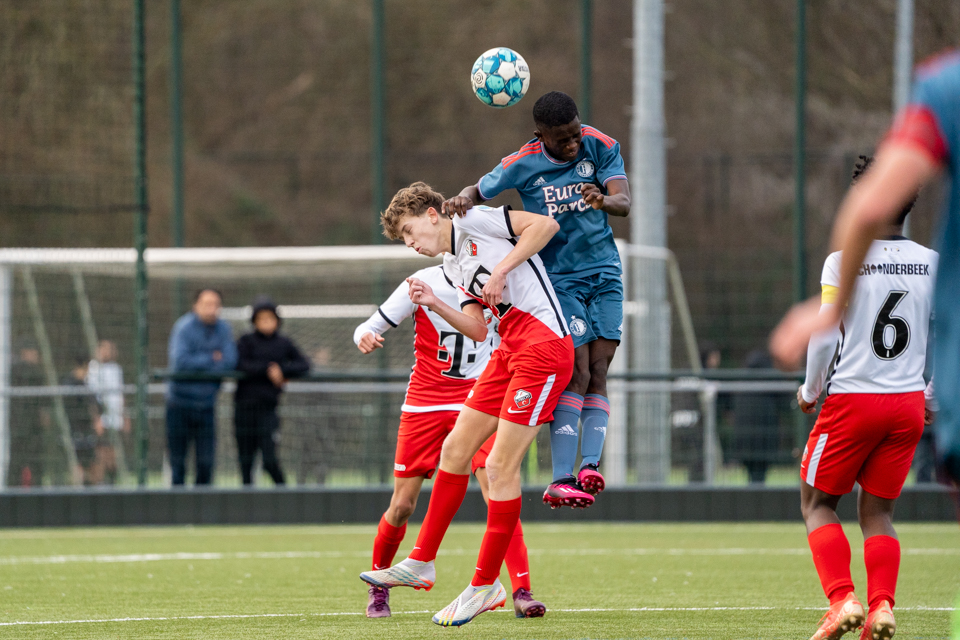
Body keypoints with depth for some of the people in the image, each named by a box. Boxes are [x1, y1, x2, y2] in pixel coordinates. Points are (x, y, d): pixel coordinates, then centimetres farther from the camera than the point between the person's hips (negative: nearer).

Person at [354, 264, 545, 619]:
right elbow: (372, 327, -4)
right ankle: (378, 587, 26)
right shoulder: (423, 283, -8)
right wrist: (365, 337, -27)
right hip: (424, 403, -1)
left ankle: (522, 592, -17)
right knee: (403, 505, 2)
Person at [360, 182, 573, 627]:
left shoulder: (474, 221, -3)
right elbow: (477, 330, 16)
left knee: (500, 466, -9)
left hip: (544, 344, -10)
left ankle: (485, 584, -1)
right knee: (456, 448, 11)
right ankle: (421, 564, 19)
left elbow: (546, 224, -12)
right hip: (509, 351, 10)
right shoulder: (452, 267, 21)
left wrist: (501, 270, -15)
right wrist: (433, 304, 3)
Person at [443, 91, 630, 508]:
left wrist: (604, 201, -40)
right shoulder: (521, 166, -12)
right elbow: (479, 191, 5)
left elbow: (624, 203, -16)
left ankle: (589, 464, -16)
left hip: (605, 274, 4)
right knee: (576, 375, -15)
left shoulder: (601, 148, -7)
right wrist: (463, 200, -19)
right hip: (559, 279, -4)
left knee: (598, 374, -8)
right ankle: (560, 480, -18)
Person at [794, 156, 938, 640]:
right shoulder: (933, 264, 3)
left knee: (817, 503, 11)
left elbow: (825, 336, -11)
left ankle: (842, 599, -7)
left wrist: (809, 392, 4)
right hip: (909, 401, 4)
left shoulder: (844, 261, -10)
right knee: (878, 510, 13)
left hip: (853, 398, -4)